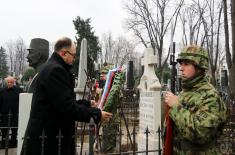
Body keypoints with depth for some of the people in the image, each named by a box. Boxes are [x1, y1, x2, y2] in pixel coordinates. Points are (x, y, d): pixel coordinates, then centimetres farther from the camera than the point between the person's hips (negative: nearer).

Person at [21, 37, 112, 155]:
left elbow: (64, 102, 18)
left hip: (49, 135, 10)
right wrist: (96, 114, -17)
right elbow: (67, 107, -24)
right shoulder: (55, 70, -19)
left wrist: (87, 103, 12)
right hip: (47, 139, -10)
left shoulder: (52, 68, 16)